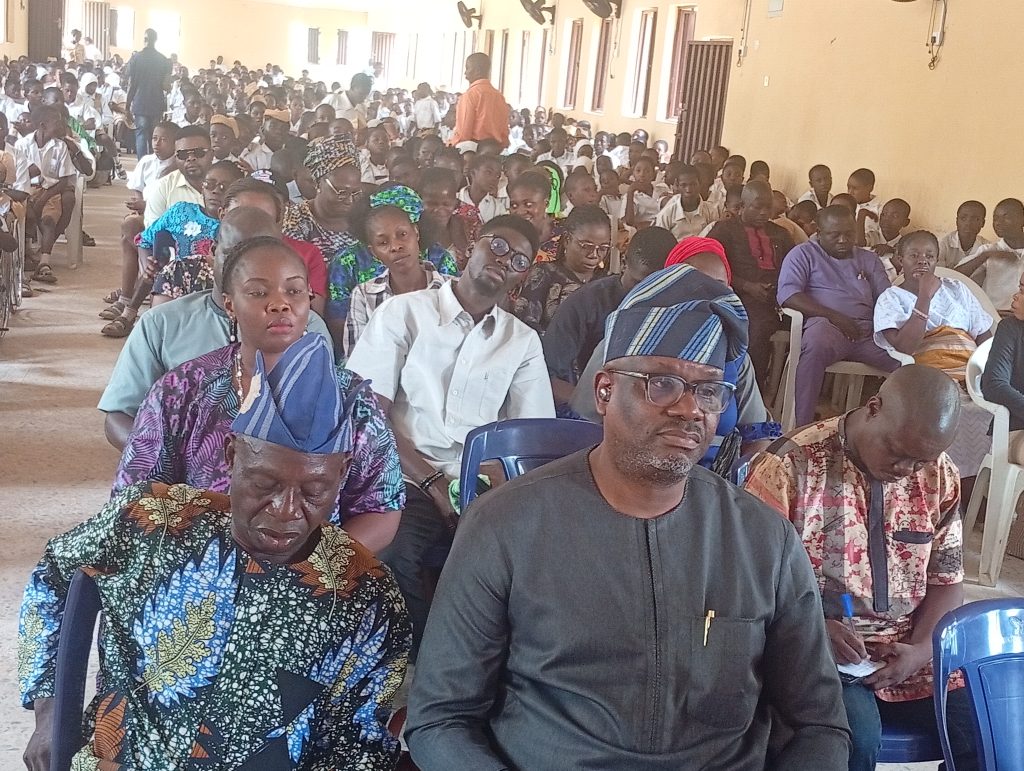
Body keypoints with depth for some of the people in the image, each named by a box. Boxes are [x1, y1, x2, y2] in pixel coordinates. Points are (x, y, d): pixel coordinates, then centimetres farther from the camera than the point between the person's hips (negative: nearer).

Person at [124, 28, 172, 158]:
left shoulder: (136, 58, -2)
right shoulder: (164, 60, 2)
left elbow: (131, 84, -3)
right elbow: (166, 86, -3)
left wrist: (127, 107, 2)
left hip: (140, 104, -2)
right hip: (157, 105, 2)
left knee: (141, 136, 0)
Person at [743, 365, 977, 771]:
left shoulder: (939, 475, 4)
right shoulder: (791, 463, -13)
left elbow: (947, 579, 9)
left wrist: (921, 650, -8)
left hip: (908, 649, 5)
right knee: (855, 733, -32)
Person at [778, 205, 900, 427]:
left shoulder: (869, 259, 25)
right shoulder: (803, 254, 11)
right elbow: (787, 294, -5)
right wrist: (834, 316, -14)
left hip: (869, 331, 4)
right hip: (826, 325, -4)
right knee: (816, 346, -41)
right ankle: (801, 425, -36)